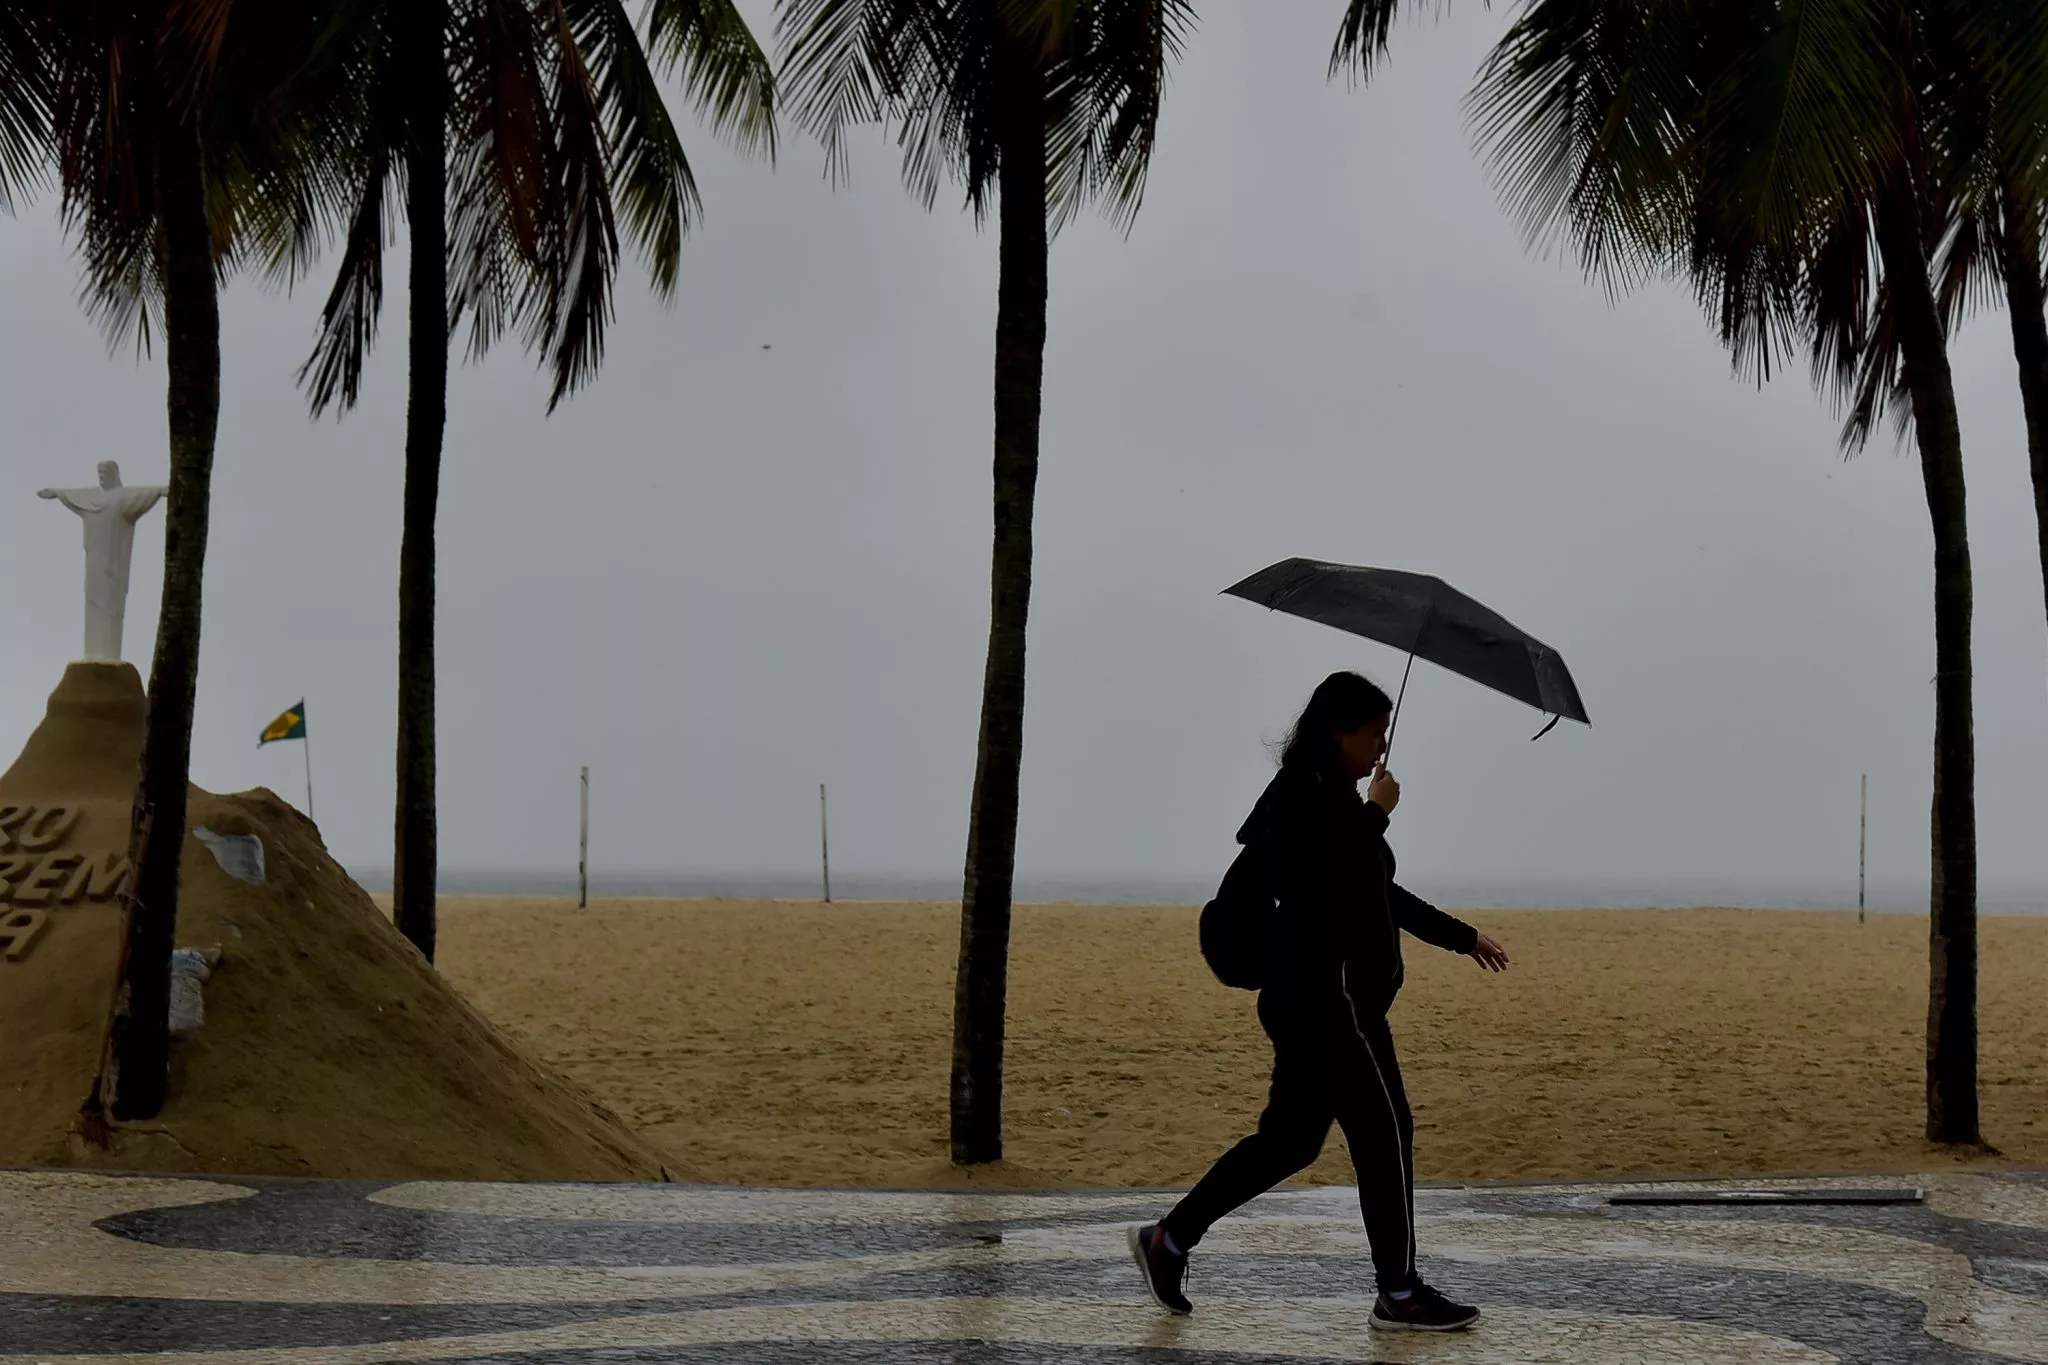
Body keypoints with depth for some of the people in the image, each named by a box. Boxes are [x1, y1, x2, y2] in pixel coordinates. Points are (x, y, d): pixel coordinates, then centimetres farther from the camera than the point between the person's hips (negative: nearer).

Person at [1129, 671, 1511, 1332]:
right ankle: (1400, 1295, 2)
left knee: (1291, 1137, 11)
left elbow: (1383, 894, 27)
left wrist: (1461, 937, 32)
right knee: (1385, 1133, -5)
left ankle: (1169, 1239, 14)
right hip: (1327, 994, -10)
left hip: (1312, 998, 10)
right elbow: (1333, 885, -26)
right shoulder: (1303, 796, -13)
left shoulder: (1332, 798, 18)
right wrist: (1375, 814, -15)